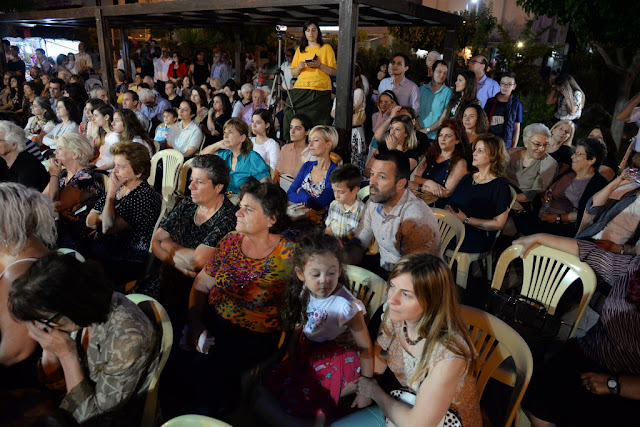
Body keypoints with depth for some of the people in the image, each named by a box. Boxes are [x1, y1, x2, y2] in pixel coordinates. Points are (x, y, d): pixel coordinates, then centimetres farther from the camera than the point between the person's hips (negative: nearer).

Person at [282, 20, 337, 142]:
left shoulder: (326, 47, 9)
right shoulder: (300, 49, 20)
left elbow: (334, 72, 1)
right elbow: (293, 73, 16)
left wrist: (319, 65, -13)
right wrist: (299, 67, -4)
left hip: (320, 91, -3)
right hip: (300, 89, 3)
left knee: (317, 123, -9)